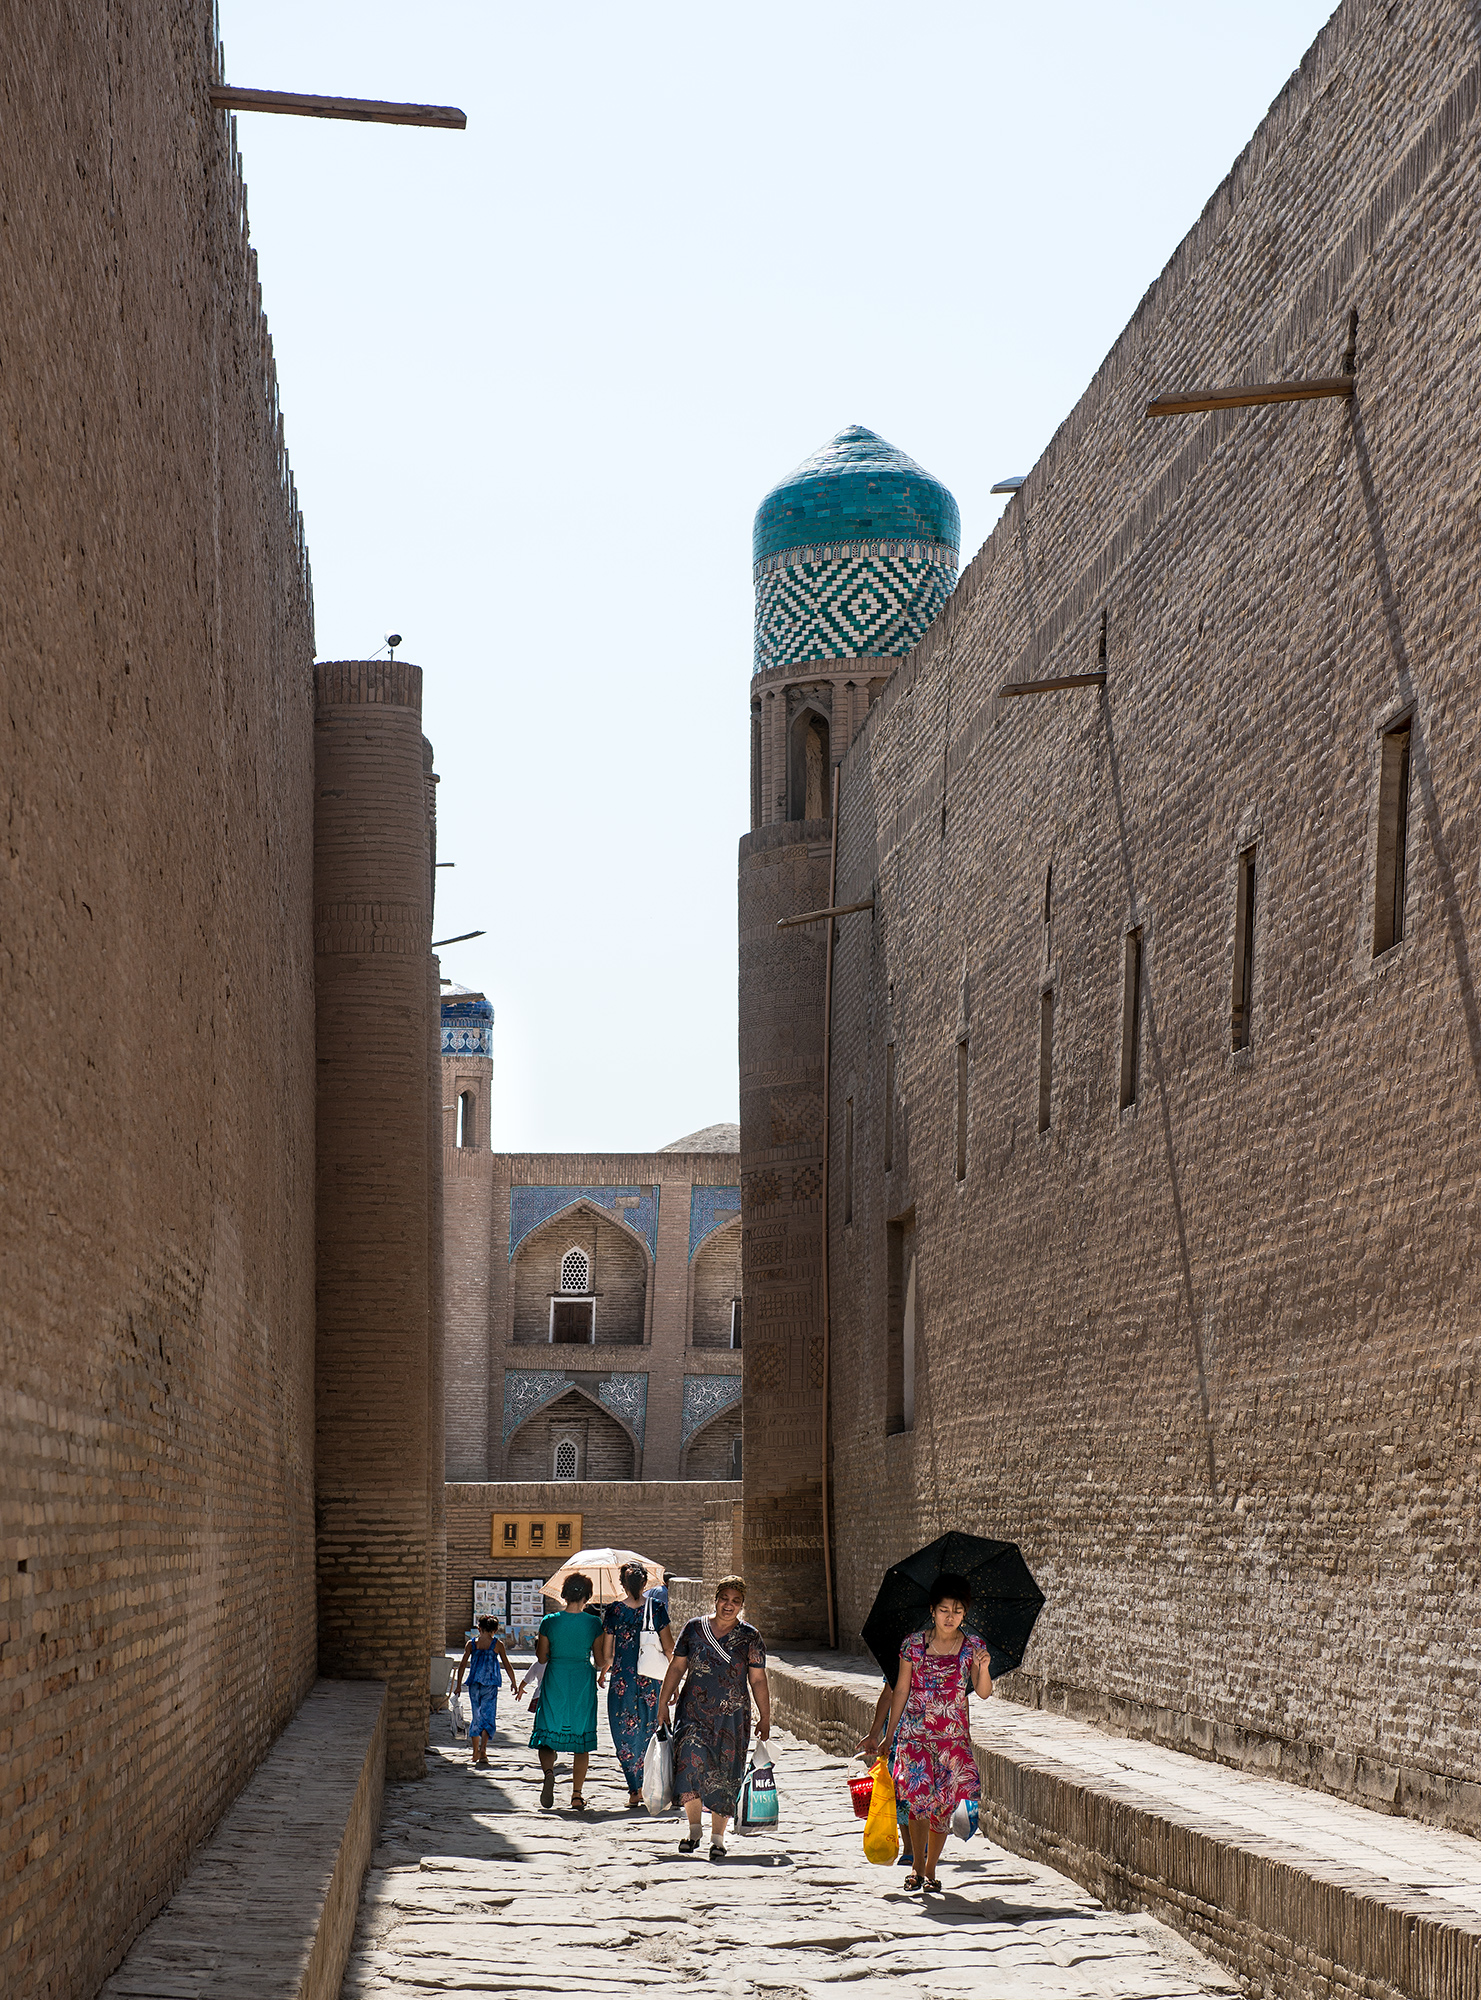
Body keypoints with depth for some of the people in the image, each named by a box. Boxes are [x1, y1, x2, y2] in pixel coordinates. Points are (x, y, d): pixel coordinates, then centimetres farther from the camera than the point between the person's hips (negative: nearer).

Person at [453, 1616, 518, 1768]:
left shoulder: (472, 1643, 6)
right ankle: (483, 1750, -21)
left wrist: (458, 1685, 8)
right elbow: (507, 1666, 5)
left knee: (476, 1717, 13)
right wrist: (514, 1684, 15)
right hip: (490, 1684, -2)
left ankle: (475, 1753, 14)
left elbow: (462, 1665, 3)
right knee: (488, 1717, -2)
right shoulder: (497, 1644, 2)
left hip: (474, 1684, 2)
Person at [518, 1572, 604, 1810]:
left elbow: (542, 1658, 1)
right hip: (583, 1682, 0)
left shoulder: (549, 1621, -4)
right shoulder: (593, 1623, -6)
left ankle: (549, 1771, -24)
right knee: (581, 1739, 10)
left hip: (554, 1682, 0)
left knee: (547, 1736, 6)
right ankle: (577, 1795, 9)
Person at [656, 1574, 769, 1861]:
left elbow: (758, 1680, 5)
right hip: (694, 1711, 0)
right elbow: (677, 1667, 10)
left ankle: (717, 1836, 13)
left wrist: (765, 1719, 3)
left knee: (725, 1776, 0)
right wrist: (663, 1703, 8)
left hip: (733, 1716, 0)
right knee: (691, 1760, -17)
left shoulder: (749, 1637, 2)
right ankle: (694, 1827, -1)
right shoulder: (694, 1629, 4)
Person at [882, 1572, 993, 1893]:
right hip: (915, 1732, -1)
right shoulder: (914, 1643, 0)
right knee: (920, 1796, -15)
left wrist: (983, 1668, -28)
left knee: (943, 1805, 1)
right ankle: (917, 1864, 2)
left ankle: (930, 1869, 19)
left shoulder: (972, 1646, 1)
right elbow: (901, 1690, 7)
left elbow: (984, 1692, -7)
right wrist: (888, 1735, 8)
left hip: (953, 1734, 1)